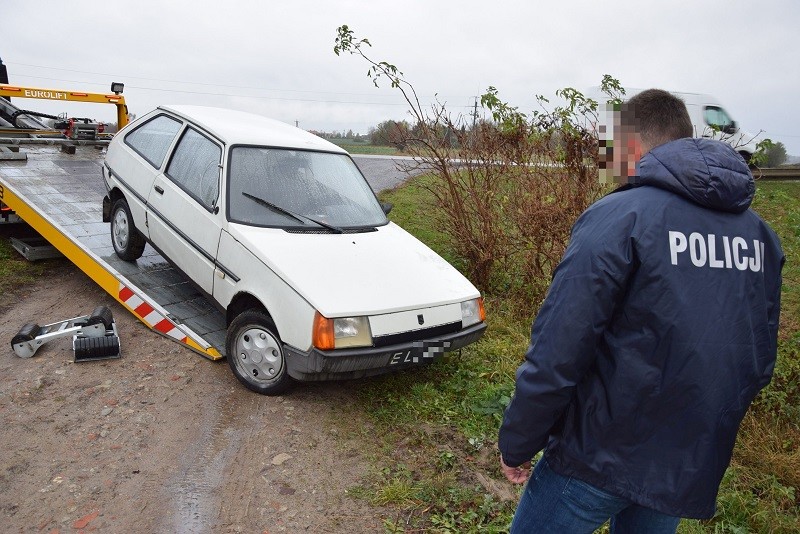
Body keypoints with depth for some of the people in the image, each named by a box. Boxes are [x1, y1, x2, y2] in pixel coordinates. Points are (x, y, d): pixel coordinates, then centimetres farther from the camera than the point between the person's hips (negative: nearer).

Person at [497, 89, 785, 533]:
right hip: (692, 467, 6)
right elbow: (760, 363, 11)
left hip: (599, 455, -6)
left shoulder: (619, 217, -18)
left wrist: (515, 445, -8)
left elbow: (556, 355, -22)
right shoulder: (758, 233, 3)